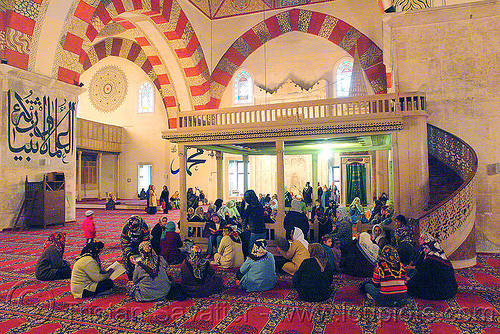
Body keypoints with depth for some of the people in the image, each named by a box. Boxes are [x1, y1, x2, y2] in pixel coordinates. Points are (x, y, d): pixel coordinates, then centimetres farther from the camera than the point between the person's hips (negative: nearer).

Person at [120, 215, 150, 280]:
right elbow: (125, 244, -25)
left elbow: (146, 241, -21)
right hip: (129, 242, 0)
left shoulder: (144, 227, -34)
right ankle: (131, 278, 10)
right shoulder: (125, 229, -33)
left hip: (140, 242, 0)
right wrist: (129, 255, -40)